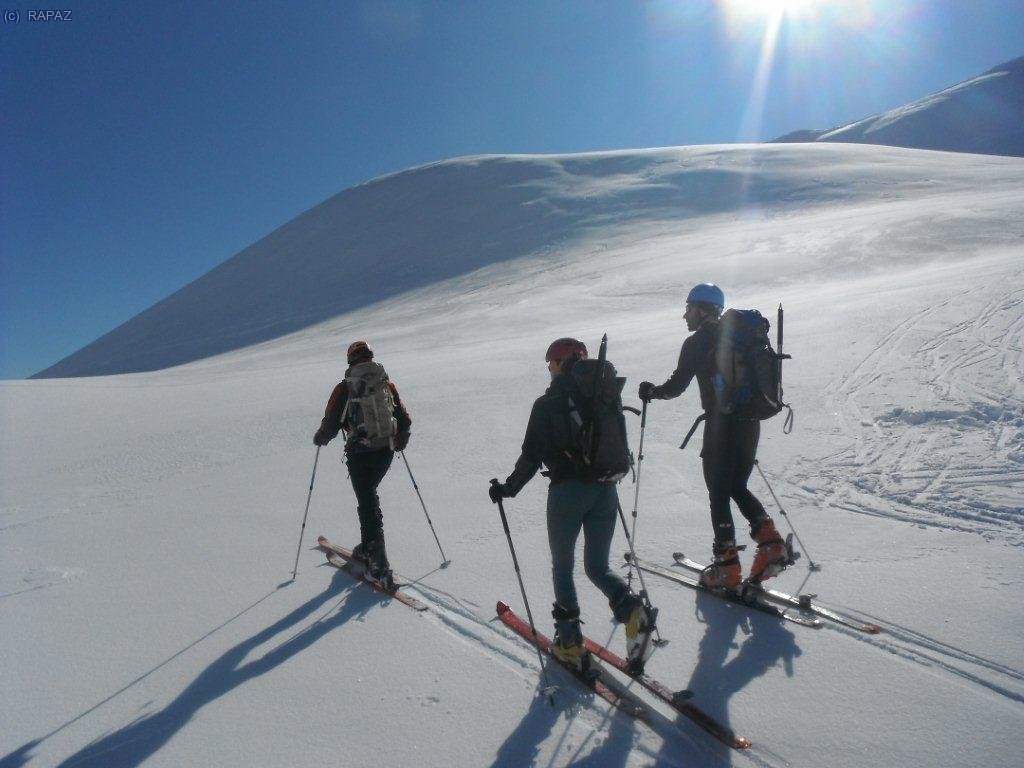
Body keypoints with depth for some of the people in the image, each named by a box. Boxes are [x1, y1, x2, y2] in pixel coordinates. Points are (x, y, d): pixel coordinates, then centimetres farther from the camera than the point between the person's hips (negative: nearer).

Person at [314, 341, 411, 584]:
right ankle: (368, 547, 31)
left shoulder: (344, 389, -7)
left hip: (359, 454, -4)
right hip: (386, 453, 4)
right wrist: (400, 442, 27)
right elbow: (405, 420, 9)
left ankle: (379, 563, -1)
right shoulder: (388, 385, 5)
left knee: (367, 502, 2)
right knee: (368, 494, 24)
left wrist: (320, 438, 18)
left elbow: (330, 425, -4)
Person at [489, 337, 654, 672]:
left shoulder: (547, 404, -7)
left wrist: (508, 488, 5)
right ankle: (632, 611, -9)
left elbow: (532, 456, -8)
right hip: (606, 492, 4)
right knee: (598, 567, 16)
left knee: (562, 567, 14)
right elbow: (622, 446, 11)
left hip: (567, 492, -4)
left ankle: (570, 643, 13)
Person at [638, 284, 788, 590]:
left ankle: (727, 567, 5)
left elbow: (677, 385, -8)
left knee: (718, 494, 3)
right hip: (750, 422, 7)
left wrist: (651, 392, 11)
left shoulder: (697, 343, -6)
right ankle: (771, 543, 6)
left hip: (721, 425, -7)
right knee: (738, 488, 20)